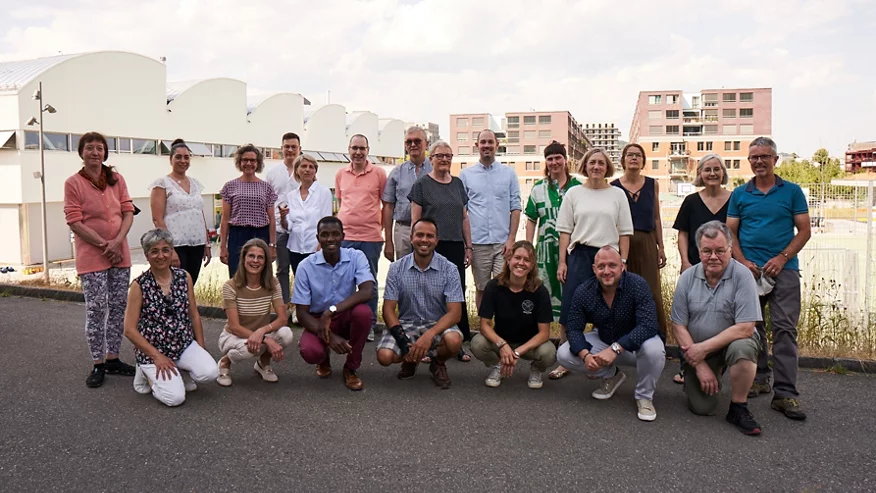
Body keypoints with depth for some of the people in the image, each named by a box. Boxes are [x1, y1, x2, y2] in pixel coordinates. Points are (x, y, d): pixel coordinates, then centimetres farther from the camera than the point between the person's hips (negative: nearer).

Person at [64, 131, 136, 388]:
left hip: (120, 253, 4)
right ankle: (97, 364, 10)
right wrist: (104, 245, -14)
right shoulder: (73, 183, -5)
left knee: (118, 307, 8)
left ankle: (112, 359, 20)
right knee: (96, 309, -2)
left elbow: (128, 212, 4)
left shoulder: (116, 179, 6)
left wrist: (117, 241, -11)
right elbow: (74, 221, -9)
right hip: (91, 256, -4)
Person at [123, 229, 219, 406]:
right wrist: (157, 356, -14)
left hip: (185, 345, 4)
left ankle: (176, 373, 10)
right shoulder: (140, 285, -10)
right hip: (152, 350, -3)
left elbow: (194, 315, 7)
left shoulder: (184, 277, 0)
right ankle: (148, 374, 11)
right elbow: (130, 330, -10)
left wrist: (201, 350, 4)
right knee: (175, 397, -20)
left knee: (210, 373, -22)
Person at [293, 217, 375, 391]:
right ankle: (324, 359, 12)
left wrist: (331, 311, -36)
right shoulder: (306, 267, -12)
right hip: (317, 321, 0)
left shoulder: (356, 257, -11)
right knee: (310, 352, -32)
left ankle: (351, 368, -8)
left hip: (347, 318, 1)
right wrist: (330, 337, -26)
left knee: (363, 311, -33)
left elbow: (367, 292, -27)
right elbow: (302, 312, -11)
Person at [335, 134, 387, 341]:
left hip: (370, 236, -3)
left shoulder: (379, 173, 0)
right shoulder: (340, 174, 9)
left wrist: (387, 232, 3)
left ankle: (369, 325, 16)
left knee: (369, 283, 7)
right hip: (344, 236, 3)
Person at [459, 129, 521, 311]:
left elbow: (515, 208, 5)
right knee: (481, 289, 9)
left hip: (503, 243, 0)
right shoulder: (465, 175, 6)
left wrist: (511, 239, -5)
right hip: (477, 243, 0)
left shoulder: (509, 173, 7)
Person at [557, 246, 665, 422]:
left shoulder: (638, 285, -25)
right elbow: (573, 329, -12)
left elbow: (648, 325, -33)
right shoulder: (584, 292, -15)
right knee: (564, 354, -17)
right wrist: (585, 355, -33)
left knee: (653, 349, -37)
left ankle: (644, 396, -6)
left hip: (635, 344, -3)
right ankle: (611, 376, 11)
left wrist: (615, 349, -44)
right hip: (602, 341, 4)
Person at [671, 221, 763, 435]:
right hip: (697, 352, 3)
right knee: (702, 408, -7)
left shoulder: (742, 276, -16)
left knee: (742, 348, -37)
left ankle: (738, 408, -13)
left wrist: (704, 348, -22)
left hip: (732, 342, -2)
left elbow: (745, 328, -21)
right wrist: (700, 365, -12)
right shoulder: (687, 278, -7)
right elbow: (679, 326, -6)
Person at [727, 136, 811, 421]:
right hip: (749, 270, 2)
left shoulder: (792, 192, 5)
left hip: (783, 269, -2)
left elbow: (804, 231, 3)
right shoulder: (740, 195, 9)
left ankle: (785, 394, -5)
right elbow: (730, 233, 7)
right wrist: (743, 262, -8)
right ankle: (759, 379, 24)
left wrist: (782, 258, -11)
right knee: (751, 327, 9)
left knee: (785, 329, -7)